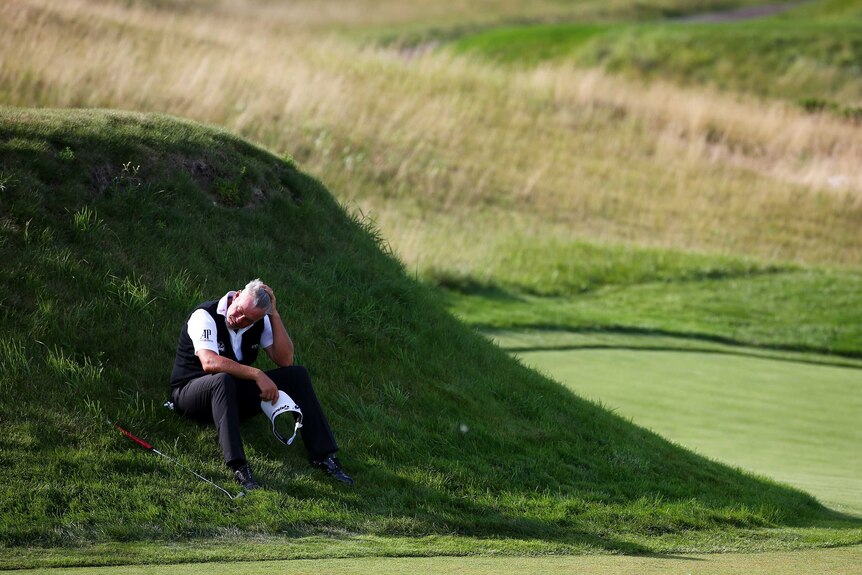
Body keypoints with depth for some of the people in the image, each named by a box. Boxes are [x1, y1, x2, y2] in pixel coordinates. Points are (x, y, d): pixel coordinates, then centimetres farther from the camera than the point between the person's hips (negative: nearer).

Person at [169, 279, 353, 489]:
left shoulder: (259, 322, -2)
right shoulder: (205, 316, -21)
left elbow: (285, 360, -10)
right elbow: (209, 362, -36)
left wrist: (274, 314, -16)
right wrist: (257, 375, -40)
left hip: (232, 395, 6)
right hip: (190, 391, -6)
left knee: (297, 374, -9)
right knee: (223, 380, -41)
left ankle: (323, 456, -11)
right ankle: (238, 467, -47)